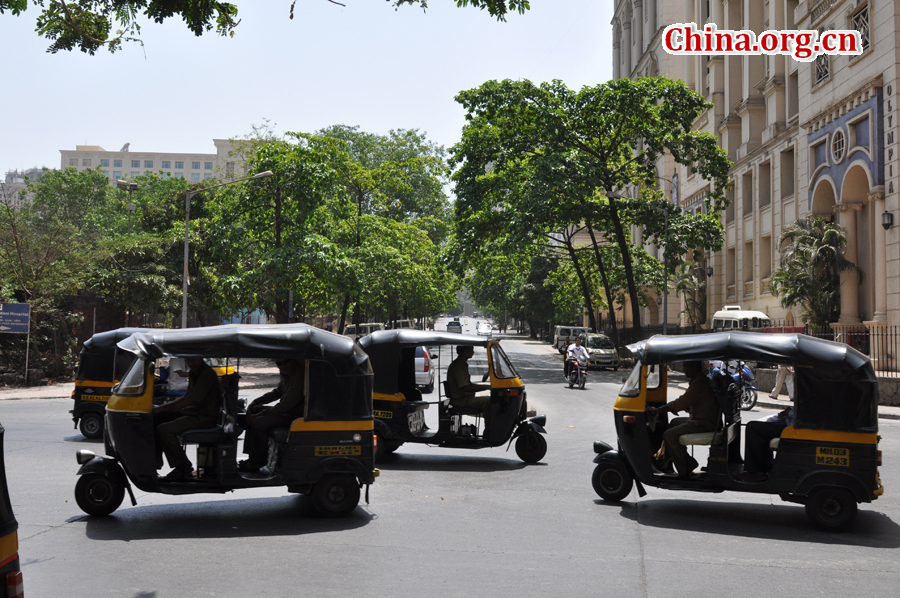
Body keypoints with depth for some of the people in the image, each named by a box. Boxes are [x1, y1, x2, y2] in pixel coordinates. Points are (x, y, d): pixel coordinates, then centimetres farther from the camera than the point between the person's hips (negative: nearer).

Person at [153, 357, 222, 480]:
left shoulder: (207, 374, -19)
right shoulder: (194, 373, 13)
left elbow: (190, 400, -25)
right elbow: (187, 397, 20)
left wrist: (161, 408, -23)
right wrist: (164, 406, 4)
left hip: (204, 417, -10)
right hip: (190, 411, 10)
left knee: (164, 429, -23)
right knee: (155, 417, 5)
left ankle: (183, 466, -11)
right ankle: (156, 459, 11)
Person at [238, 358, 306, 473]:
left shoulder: (299, 377, -27)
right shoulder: (287, 373, 5)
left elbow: (285, 405, -27)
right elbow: (277, 392, 22)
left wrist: (258, 416, -20)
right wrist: (256, 402, 10)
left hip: (296, 416, -11)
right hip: (287, 409, 11)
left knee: (259, 423, -23)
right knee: (253, 409, 16)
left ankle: (257, 463, -5)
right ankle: (251, 454, 17)